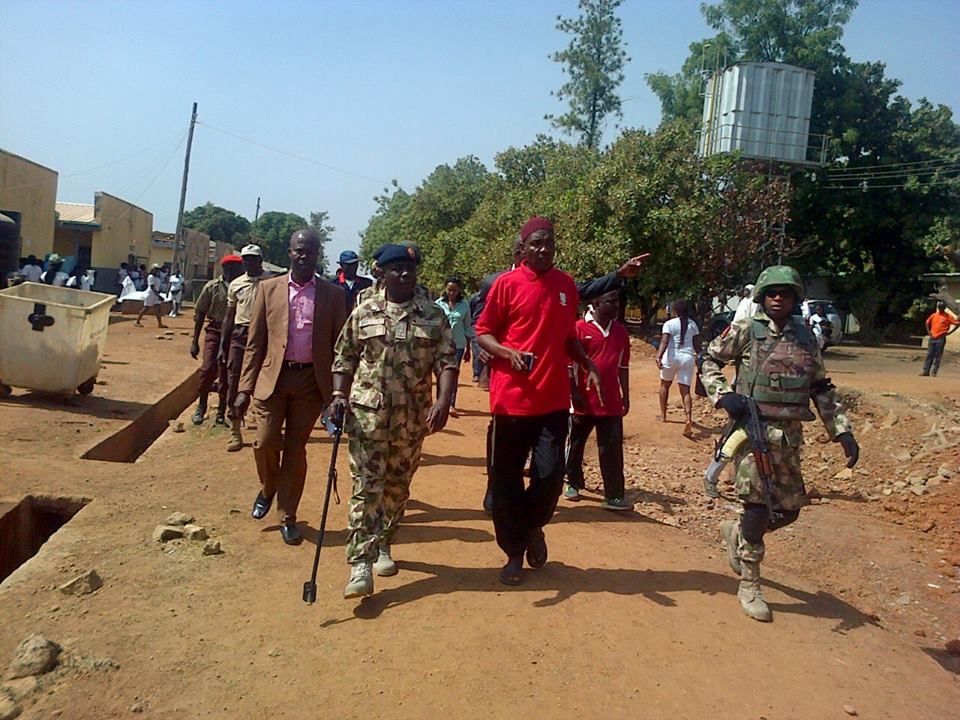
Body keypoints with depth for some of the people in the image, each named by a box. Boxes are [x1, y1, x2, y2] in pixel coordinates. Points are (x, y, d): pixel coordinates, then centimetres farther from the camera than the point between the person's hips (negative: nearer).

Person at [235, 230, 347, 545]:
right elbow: (255, 342, 4)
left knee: (296, 449, 6)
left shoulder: (333, 295, 2)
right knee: (266, 443, -4)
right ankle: (268, 488, 30)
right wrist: (245, 388, -1)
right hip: (273, 378, 1)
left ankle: (288, 517, 22)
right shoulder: (268, 289, 4)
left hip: (311, 382, 0)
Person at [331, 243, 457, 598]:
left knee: (398, 485, 14)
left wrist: (444, 400, -19)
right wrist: (339, 394, -6)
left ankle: (382, 546, 33)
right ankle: (360, 563, -2)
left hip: (413, 417, 2)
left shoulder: (433, 315, 1)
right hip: (367, 412, -1)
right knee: (366, 486, -5)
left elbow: (447, 361, -4)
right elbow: (344, 359, 7)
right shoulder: (364, 311, 2)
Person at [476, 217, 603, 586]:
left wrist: (588, 364, 4)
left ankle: (534, 526, 29)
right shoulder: (507, 284, -2)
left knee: (550, 475, -3)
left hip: (554, 399, 3)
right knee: (507, 479, 5)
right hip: (511, 399, -2)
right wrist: (509, 353, -19)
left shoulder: (566, 285, 10)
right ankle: (514, 553, 24)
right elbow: (483, 333, 0)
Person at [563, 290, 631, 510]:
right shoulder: (580, 328, -9)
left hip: (611, 402, 4)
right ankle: (572, 483, 33)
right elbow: (569, 365, -8)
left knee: (612, 449, -1)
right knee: (576, 443, 14)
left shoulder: (620, 331, 7)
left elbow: (623, 366, 13)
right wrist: (575, 395, -12)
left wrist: (625, 396, 11)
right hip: (584, 401, -3)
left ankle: (613, 496, 2)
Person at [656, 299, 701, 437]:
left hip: (672, 356, -2)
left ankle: (663, 415, 27)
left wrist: (659, 357, -24)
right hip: (688, 358, 3)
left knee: (665, 385, 20)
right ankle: (688, 419, -20)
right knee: (685, 390, 0)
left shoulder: (669, 324, -4)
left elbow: (664, 342, -17)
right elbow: (697, 344, 10)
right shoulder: (692, 324, 9)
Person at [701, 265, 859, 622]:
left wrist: (843, 432, 8)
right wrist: (724, 395, -12)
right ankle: (749, 587, 9)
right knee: (758, 506, -6)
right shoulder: (745, 330, -2)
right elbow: (710, 360, 4)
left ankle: (735, 533, 38)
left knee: (788, 508, 10)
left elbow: (822, 388, 14)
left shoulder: (805, 336, 10)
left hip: (789, 435, 5)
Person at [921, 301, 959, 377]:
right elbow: (927, 323, 23)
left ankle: (934, 372, 1)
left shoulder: (948, 316, -1)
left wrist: (949, 332, -6)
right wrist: (929, 331, 10)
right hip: (932, 338, 4)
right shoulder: (933, 315, 9)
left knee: (937, 356, -2)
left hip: (941, 338, -4)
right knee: (929, 355, 4)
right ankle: (926, 371, 6)